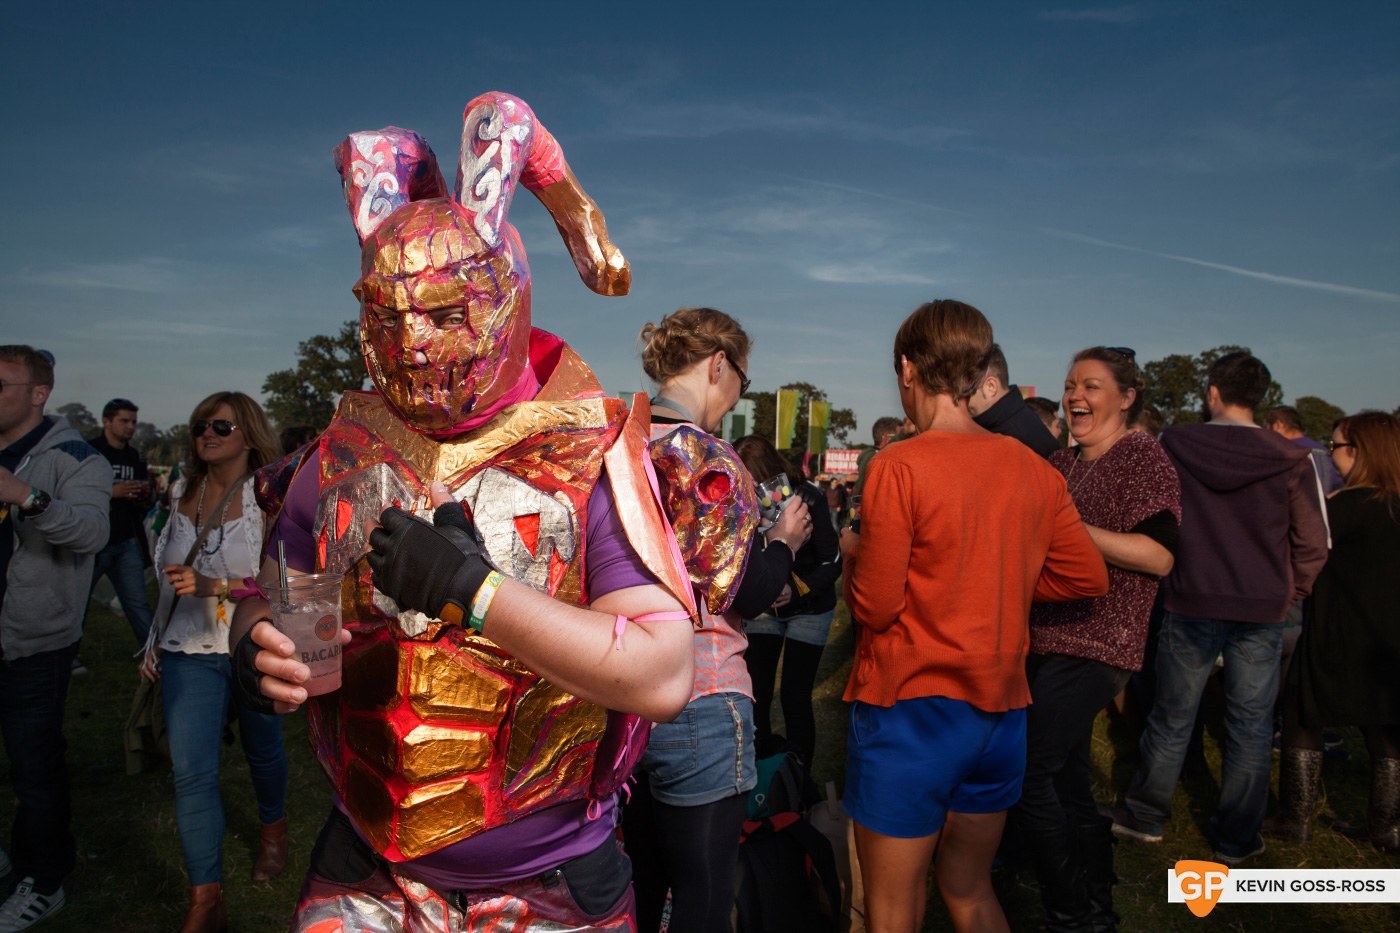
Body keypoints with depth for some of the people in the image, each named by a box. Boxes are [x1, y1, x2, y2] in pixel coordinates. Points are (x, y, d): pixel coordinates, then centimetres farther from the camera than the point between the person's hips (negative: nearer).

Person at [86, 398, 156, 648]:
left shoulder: (135, 457, 12)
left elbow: (145, 499, 21)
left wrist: (148, 497, -2)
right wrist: (112, 492, -23)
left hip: (127, 543, 4)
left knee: (138, 605, 3)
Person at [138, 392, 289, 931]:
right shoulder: (182, 491, 5)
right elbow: (172, 574, 16)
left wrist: (215, 586, -28)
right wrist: (155, 642, 16)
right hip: (190, 649, 4)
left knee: (261, 749, 16)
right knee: (190, 771, -3)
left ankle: (273, 830, 45)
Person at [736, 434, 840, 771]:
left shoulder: (807, 499, -23)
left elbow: (832, 562, -19)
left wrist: (796, 590, -33)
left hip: (808, 609, -2)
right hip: (762, 609, 3)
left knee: (795, 696, -3)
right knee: (755, 695, -2)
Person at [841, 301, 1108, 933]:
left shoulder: (899, 466, -17)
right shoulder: (1034, 469, 0)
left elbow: (874, 607, -15)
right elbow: (1088, 578, 5)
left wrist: (854, 551, 4)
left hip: (910, 712, -6)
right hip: (1002, 709, 6)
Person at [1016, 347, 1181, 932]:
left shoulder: (1143, 457, -7)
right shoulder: (1060, 464, 14)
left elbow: (1160, 556, -18)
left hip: (1095, 643, -8)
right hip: (1047, 637, 8)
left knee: (1026, 771, -11)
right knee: (1066, 778, 16)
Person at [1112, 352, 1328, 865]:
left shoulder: (1171, 445, -6)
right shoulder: (1290, 458, -7)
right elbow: (1312, 543, -4)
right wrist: (1289, 593, 10)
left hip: (1189, 601, 0)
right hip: (1262, 609, 0)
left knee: (1172, 715, 13)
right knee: (1250, 725, 12)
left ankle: (1144, 816, 25)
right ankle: (1236, 838, 23)